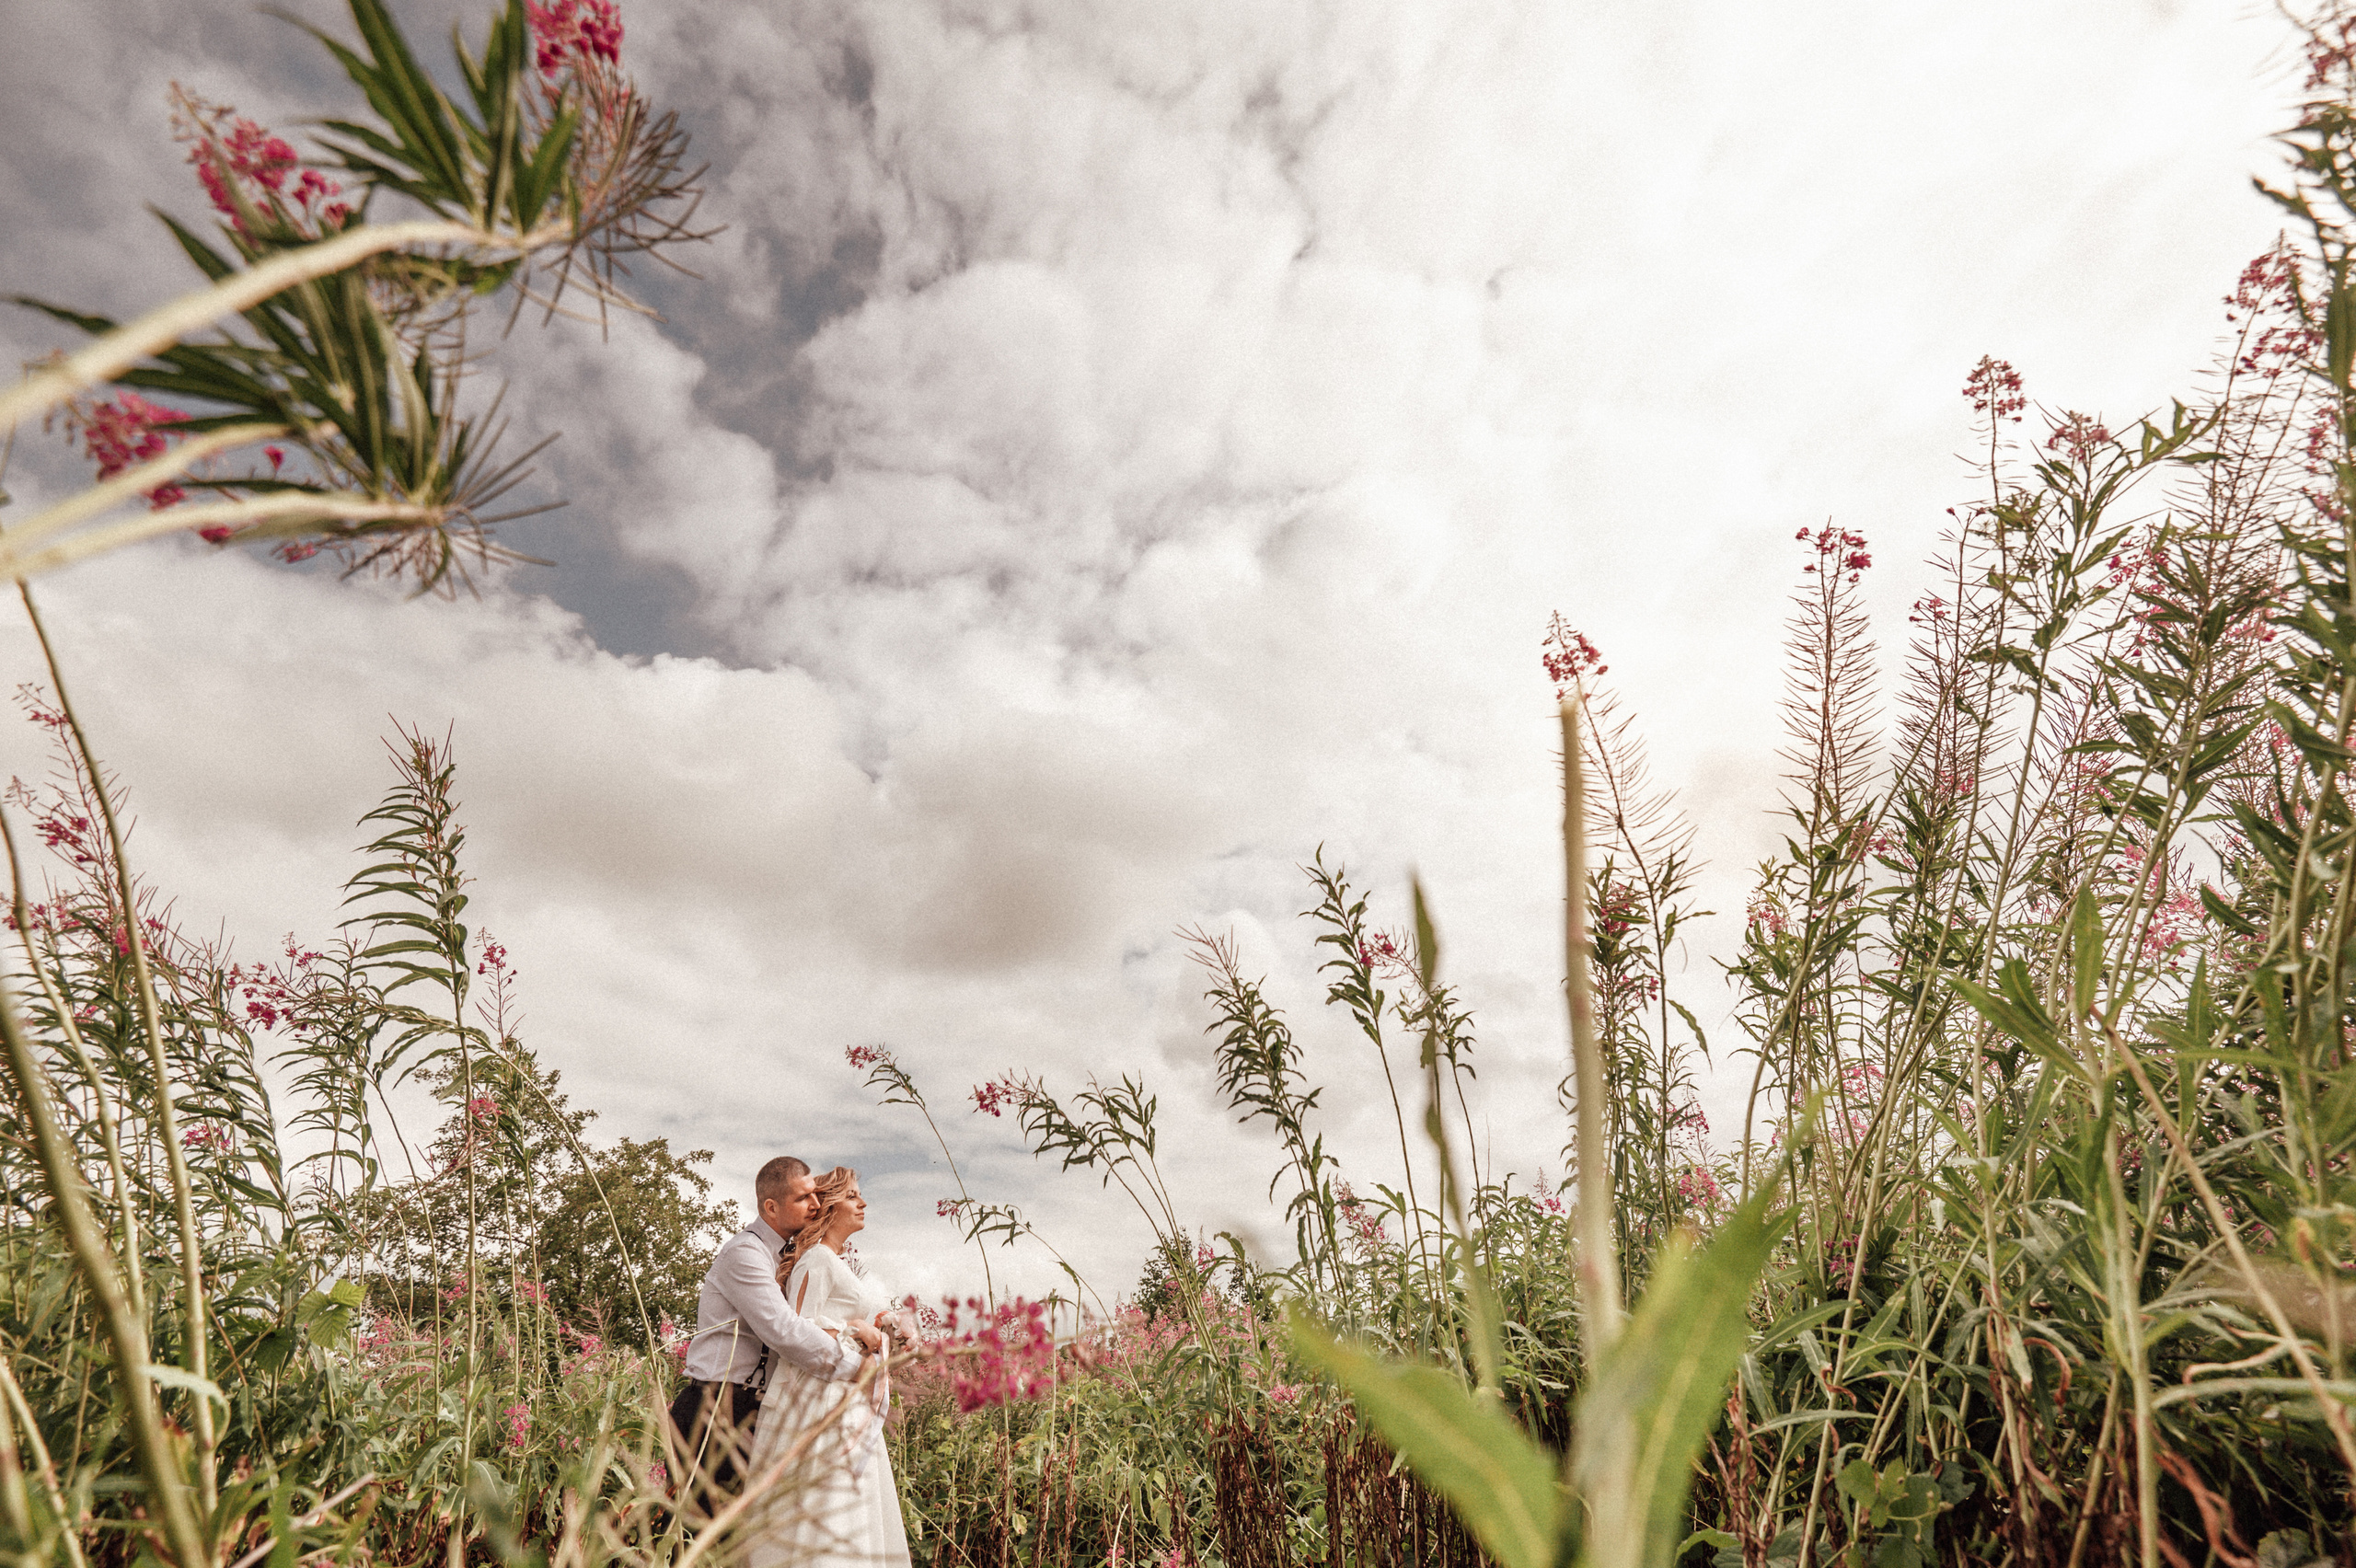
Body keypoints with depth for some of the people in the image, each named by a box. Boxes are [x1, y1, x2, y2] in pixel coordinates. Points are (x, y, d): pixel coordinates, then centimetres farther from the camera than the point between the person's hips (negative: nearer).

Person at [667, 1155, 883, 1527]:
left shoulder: (787, 1256, 16)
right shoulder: (744, 1252, -15)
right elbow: (783, 1331, -24)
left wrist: (846, 1329, -13)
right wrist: (855, 1364, -20)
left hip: (750, 1412, 9)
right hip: (715, 1413, -9)